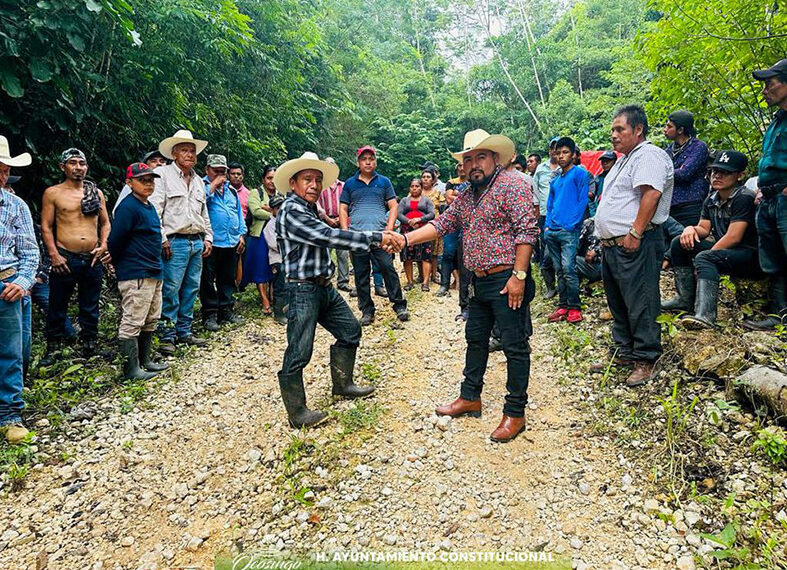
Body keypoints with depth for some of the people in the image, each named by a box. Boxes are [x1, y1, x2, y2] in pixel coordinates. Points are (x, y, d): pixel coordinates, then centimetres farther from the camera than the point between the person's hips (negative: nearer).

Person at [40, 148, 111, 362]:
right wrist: (54, 254, -9)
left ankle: (89, 348, 21)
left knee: (90, 307, 10)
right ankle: (52, 350, 16)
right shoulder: (53, 193, 2)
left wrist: (103, 245, 1)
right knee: (58, 306, 3)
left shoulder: (96, 192, 11)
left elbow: (105, 223, 17)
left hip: (93, 260, 3)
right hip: (65, 259, -3)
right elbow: (46, 226, 0)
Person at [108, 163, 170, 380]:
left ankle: (144, 360, 29)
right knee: (132, 322, -3)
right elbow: (115, 241, -16)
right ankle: (131, 369, 4)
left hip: (153, 273, 10)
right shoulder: (128, 207, -14)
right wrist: (120, 266, -2)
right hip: (135, 275, -10)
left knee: (151, 319, 17)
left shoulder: (149, 207, 15)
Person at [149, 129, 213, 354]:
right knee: (170, 290, -6)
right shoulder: (163, 174, -2)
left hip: (197, 242, 7)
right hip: (175, 242, -7)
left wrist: (208, 238, 15)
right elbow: (154, 209, -9)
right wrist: (162, 239, -14)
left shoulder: (198, 181, 19)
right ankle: (167, 336, 3)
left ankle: (184, 332, 19)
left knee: (191, 289, 9)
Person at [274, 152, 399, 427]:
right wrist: (376, 238, -25)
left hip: (324, 286, 10)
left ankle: (342, 384, 33)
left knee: (350, 329, 18)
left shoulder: (311, 210, 15)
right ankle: (297, 413, 9)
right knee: (298, 354, -3)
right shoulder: (291, 211, -17)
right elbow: (329, 236, -26)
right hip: (302, 290, -10)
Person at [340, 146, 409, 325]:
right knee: (361, 275, 5)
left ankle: (399, 305, 3)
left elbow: (393, 206, 7)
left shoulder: (384, 182, 10)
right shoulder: (350, 183, 11)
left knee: (388, 268, -6)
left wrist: (389, 229, -6)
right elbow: (343, 210, 10)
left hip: (380, 234, -1)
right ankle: (367, 310, 15)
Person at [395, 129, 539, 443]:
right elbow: (441, 224, 14)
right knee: (475, 340, 17)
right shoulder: (466, 197, 16)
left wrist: (519, 276, -22)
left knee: (515, 346, 0)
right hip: (480, 282, 9)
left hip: (507, 281, -9)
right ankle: (469, 398, 32)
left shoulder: (513, 183, -10)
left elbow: (527, 229, -17)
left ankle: (515, 412, 11)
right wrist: (406, 238, 1)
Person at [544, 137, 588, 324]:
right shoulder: (555, 180, 20)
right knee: (559, 270, 8)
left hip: (569, 230, -6)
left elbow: (583, 201, -6)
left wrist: (572, 224, -12)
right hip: (552, 231, 6)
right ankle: (563, 306, 14)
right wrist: (547, 225, 11)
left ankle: (574, 307, -2)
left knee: (568, 269, -11)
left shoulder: (579, 173, 0)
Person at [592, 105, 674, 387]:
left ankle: (645, 360, 4)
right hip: (612, 245, 11)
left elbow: (651, 194, -22)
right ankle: (624, 353, 26)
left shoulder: (649, 155, -9)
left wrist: (635, 232, -26)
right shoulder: (625, 159, 23)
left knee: (640, 305, -5)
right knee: (617, 303, 15)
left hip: (635, 246, -10)